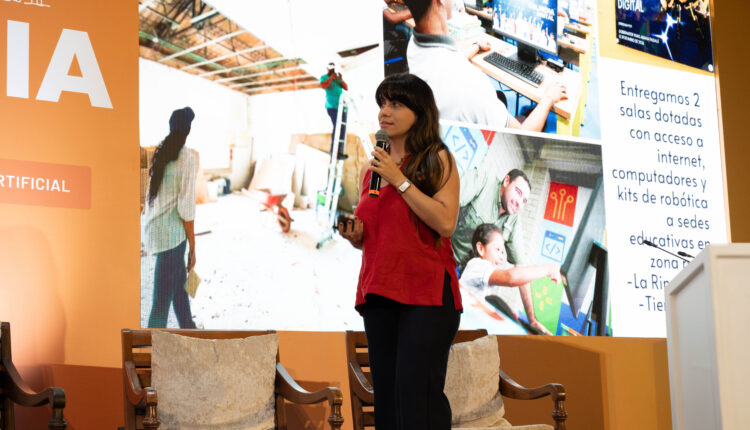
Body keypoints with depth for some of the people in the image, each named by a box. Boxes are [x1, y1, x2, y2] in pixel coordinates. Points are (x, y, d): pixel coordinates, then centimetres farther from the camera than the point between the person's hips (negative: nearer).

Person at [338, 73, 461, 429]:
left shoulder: (438, 159, 0)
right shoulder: (370, 169, 15)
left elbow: (446, 223, -14)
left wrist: (400, 180, -13)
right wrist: (354, 234, 1)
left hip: (427, 292, -6)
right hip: (379, 292, 6)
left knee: (417, 393, -12)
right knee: (386, 396, 6)